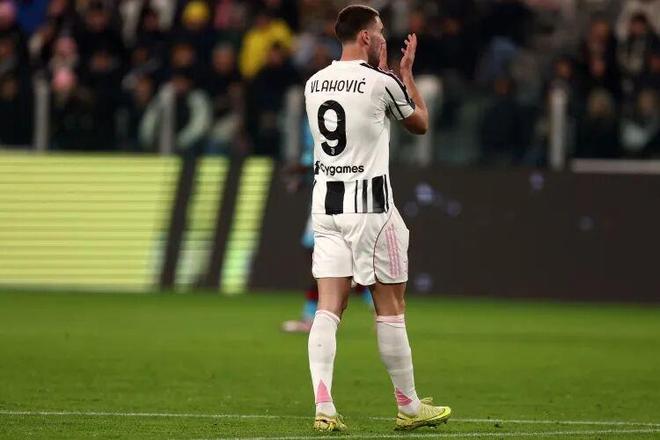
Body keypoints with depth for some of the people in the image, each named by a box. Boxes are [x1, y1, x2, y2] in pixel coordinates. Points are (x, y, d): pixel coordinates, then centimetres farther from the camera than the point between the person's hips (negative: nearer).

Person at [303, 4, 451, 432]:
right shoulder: (382, 82, -9)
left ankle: (324, 407, -12)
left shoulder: (314, 84, 9)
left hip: (326, 202, 5)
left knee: (329, 308, -1)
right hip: (370, 204, -5)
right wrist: (407, 71, 18)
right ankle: (409, 407, 13)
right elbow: (420, 123, 9)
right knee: (391, 307, 5)